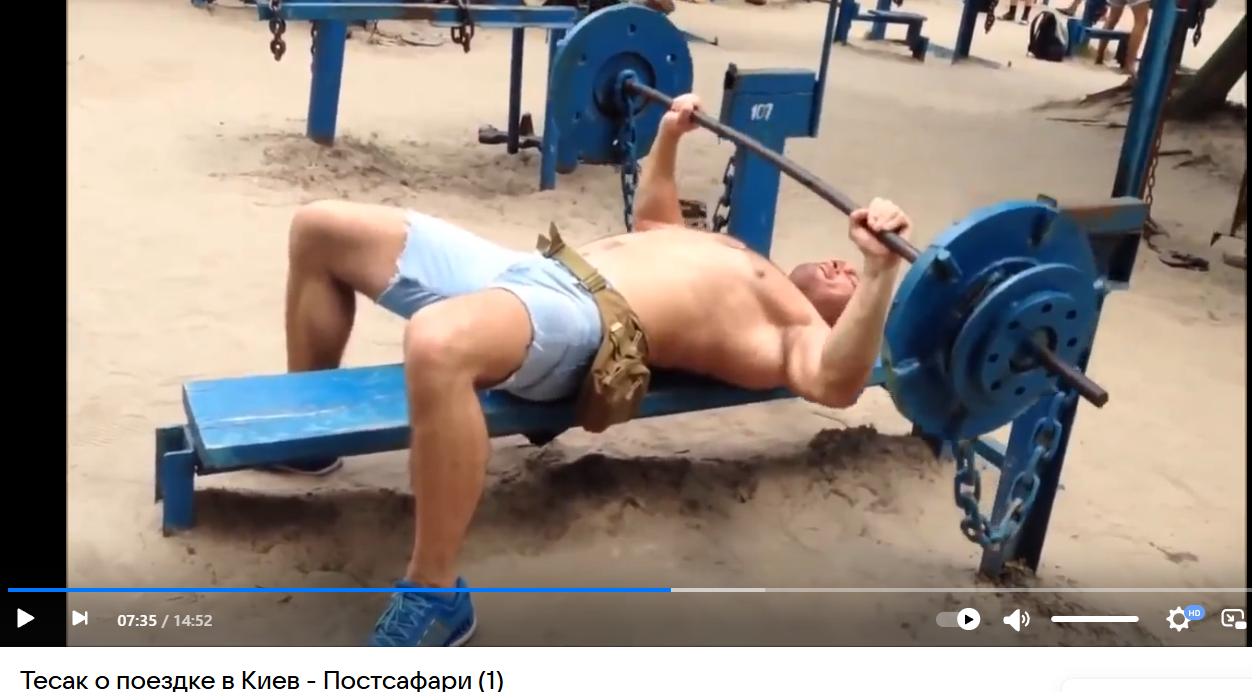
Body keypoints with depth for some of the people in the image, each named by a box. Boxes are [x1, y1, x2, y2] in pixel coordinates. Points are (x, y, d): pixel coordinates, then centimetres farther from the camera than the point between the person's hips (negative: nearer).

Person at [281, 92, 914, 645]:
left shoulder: (798, 332, 5)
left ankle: (435, 598, -23)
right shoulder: (741, 265, 30)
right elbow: (651, 221, 44)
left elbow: (835, 383, -19)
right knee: (320, 229, 10)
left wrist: (881, 266, -26)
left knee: (438, 345, -46)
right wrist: (669, 132, 40)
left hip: (581, 324, -9)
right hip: (528, 269, 9)